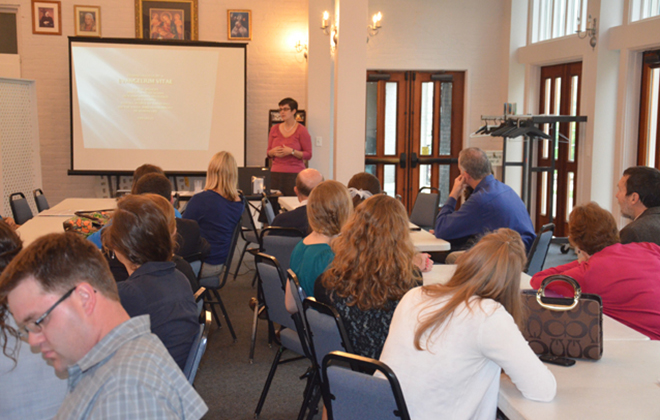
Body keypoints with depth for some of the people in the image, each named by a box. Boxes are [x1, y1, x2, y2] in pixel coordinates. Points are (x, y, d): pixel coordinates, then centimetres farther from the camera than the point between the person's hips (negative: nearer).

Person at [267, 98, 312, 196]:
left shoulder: (301, 130, -1)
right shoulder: (275, 129, 12)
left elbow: (308, 155, -3)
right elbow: (268, 153, 17)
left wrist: (291, 151, -15)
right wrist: (273, 152, -5)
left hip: (295, 174, -4)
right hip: (276, 173, 4)